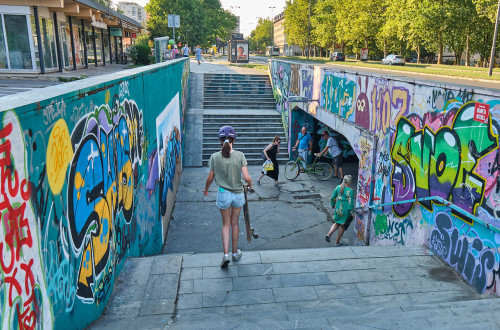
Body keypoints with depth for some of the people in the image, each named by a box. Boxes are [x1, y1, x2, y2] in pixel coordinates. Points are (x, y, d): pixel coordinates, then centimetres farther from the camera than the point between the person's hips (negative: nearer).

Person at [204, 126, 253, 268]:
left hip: (223, 194, 0)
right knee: (234, 223, 18)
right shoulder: (239, 155, -12)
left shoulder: (215, 157, -10)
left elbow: (210, 178, -2)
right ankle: (235, 253, 31)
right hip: (238, 194, 1)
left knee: (226, 224, 15)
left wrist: (206, 190, 17)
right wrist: (250, 185, 7)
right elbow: (247, 177, -15)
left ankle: (226, 254, 6)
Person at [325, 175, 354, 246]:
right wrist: (352, 212, -6)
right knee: (342, 226, 13)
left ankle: (329, 234, 3)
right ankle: (337, 242, 23)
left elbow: (332, 198, 5)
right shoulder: (350, 191, -19)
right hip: (345, 210, -5)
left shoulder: (338, 187, -3)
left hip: (338, 209, 5)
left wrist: (333, 206, 20)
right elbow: (350, 203, -17)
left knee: (337, 223, 25)